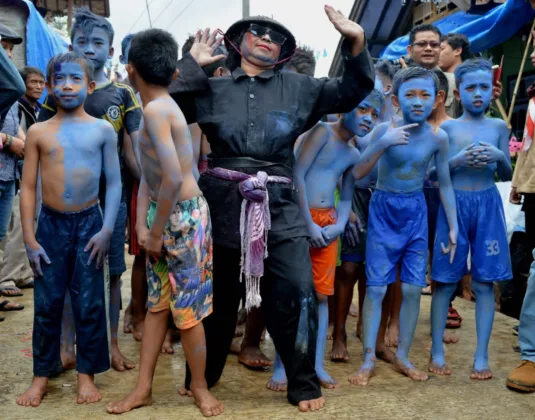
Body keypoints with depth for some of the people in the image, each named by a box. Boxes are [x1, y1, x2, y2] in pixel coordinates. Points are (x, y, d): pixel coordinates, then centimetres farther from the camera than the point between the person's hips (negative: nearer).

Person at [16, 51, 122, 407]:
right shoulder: (38, 132, 1)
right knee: (47, 304, 7)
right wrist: (29, 238, -2)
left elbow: (115, 183, -1)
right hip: (51, 224, 1)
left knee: (89, 303, 5)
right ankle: (42, 374, 22)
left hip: (89, 223, -1)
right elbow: (28, 187, 2)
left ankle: (87, 373, 20)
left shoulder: (103, 130, -2)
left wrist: (107, 230, -8)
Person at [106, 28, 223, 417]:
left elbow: (174, 179, -29)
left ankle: (200, 387, 23)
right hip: (163, 213, 9)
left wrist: (156, 233, -18)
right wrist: (142, 225, 3)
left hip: (185, 216, -9)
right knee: (157, 304, 15)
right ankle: (144, 388, 26)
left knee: (186, 308, 4)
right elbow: (148, 174, 10)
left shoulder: (156, 110, -21)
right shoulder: (159, 108, 9)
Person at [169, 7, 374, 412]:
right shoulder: (210, 87, 10)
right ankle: (202, 377, 33)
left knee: (297, 294, -8)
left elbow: (352, 91, 8)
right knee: (217, 297, 13)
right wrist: (192, 63, -2)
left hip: (279, 207, 0)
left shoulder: (297, 87, 11)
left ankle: (304, 383, 12)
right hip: (222, 204, 0)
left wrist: (356, 42, -6)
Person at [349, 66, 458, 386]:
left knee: (413, 288, 4)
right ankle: (369, 360, 9)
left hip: (416, 212, 3)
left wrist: (453, 226, 3)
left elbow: (445, 183, 3)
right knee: (377, 287, -2)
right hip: (384, 209, -2)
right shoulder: (384, 130, -13)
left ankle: (403, 357, 20)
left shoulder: (438, 138, -5)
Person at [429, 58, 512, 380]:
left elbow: (507, 176, 7)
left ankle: (482, 356, 11)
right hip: (454, 205, -1)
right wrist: (458, 160, -18)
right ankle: (437, 351, 13)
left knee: (485, 282, 3)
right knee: (446, 281, 2)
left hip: (488, 206, 2)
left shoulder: (499, 127, 8)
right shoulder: (448, 127, 4)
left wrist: (499, 157, -13)